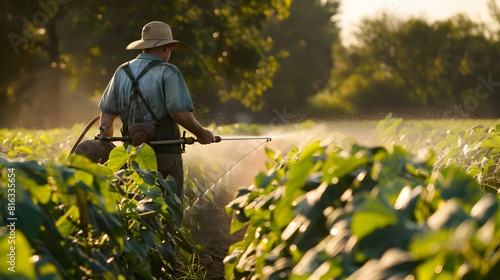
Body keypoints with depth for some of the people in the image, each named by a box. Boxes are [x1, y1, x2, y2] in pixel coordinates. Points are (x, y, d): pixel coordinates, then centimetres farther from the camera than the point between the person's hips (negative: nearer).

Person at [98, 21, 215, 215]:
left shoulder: (122, 72, 9)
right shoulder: (167, 72, -8)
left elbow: (107, 113, 10)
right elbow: (180, 111, -19)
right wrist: (201, 133, -5)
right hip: (165, 154, -6)